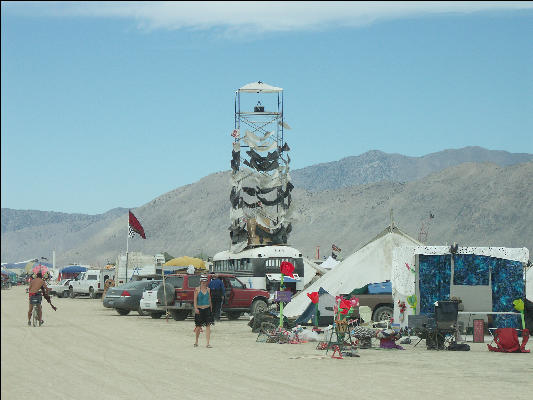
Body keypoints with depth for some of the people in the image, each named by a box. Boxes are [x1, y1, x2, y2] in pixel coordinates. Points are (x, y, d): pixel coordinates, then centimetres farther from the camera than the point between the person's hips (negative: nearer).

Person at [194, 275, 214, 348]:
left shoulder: (208, 289, 8)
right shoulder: (197, 289, -2)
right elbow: (195, 299, -6)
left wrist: (211, 308, 15)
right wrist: (196, 308, -17)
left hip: (207, 309, 2)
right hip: (199, 309, -2)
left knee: (208, 326, -7)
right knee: (198, 326, 5)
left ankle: (208, 343, -8)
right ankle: (196, 341, 26)